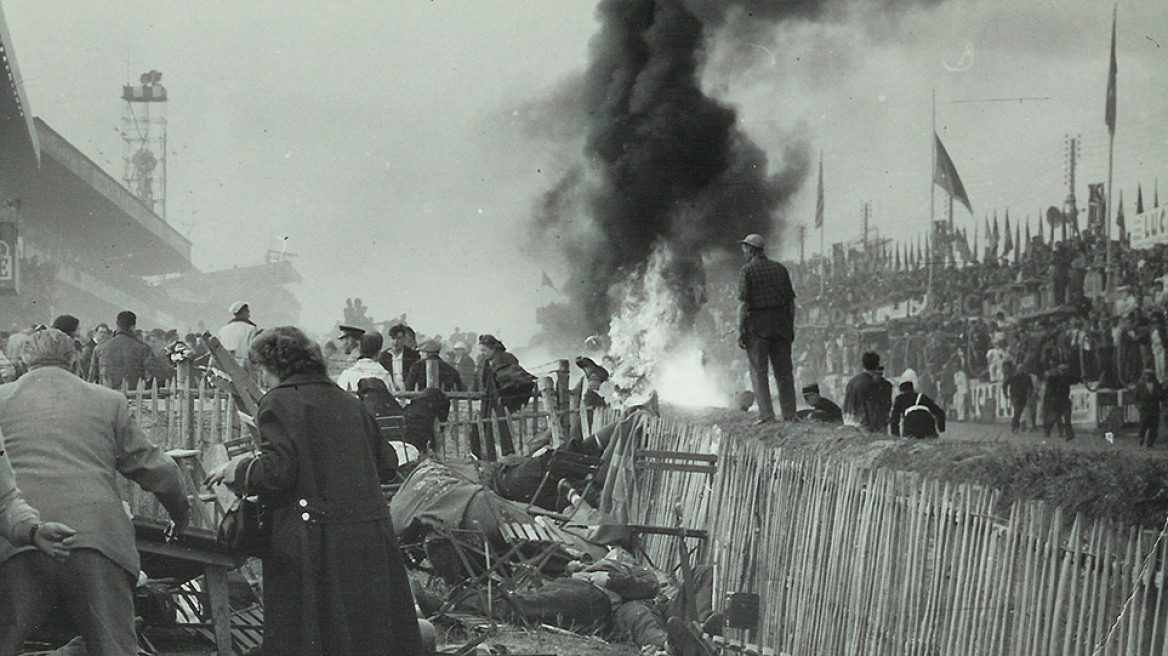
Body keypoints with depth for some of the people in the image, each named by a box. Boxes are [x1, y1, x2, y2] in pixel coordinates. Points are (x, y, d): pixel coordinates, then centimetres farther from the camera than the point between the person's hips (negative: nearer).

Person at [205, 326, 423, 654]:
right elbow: (385, 464, 16)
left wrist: (237, 470, 2)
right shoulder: (348, 402, 14)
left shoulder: (278, 403, -4)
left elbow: (277, 472, -15)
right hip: (372, 537, 6)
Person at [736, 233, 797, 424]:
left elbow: (743, 303, -9)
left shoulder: (748, 270, -3)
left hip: (757, 323, -4)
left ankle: (766, 414, -7)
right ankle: (789, 413, 7)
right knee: (784, 370, 8)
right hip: (781, 322, 4)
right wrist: (791, 327, 17)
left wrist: (740, 330, -8)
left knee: (759, 370, 0)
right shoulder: (780, 269, 12)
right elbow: (791, 301, 11)